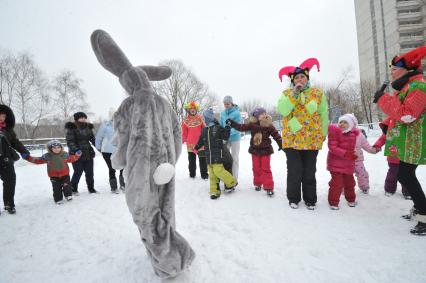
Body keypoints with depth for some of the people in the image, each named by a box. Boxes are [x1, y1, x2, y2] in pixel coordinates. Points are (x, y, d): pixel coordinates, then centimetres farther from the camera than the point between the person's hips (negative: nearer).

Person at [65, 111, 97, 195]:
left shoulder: (88, 127, 10)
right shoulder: (71, 128, -6)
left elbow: (93, 139, 15)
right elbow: (70, 141, -13)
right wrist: (75, 150, -26)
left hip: (88, 153, 5)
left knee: (90, 172, 9)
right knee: (78, 172, 2)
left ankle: (91, 188, 24)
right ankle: (73, 189, 23)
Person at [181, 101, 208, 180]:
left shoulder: (200, 118, 3)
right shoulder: (186, 120, 0)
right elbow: (184, 132, 3)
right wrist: (183, 141, 0)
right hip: (190, 143, 0)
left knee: (202, 159, 4)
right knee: (191, 159, 12)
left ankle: (204, 174, 14)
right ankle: (192, 174, 25)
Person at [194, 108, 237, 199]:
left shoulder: (218, 128, -7)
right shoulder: (204, 130, 12)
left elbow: (225, 137, -10)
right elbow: (201, 141, 21)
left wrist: (227, 128, -17)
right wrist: (196, 147, 14)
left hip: (217, 154, -6)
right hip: (208, 155, 7)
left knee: (218, 170, -13)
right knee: (211, 174, 8)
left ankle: (231, 182, 9)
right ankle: (214, 191, 17)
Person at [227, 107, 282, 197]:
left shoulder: (269, 125, -9)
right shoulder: (252, 124, -6)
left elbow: (276, 135, -7)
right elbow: (241, 127, -3)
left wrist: (281, 144, -13)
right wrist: (231, 123, -7)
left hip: (266, 150, -2)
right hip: (255, 150, 2)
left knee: (266, 169, -1)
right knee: (256, 168, 12)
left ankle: (269, 187, 5)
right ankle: (258, 184, 29)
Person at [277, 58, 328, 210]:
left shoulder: (318, 93, 7)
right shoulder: (287, 94, 5)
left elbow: (323, 115, 10)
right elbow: (282, 110, -14)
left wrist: (323, 134, 9)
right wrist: (294, 93, -16)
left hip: (312, 140, 1)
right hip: (292, 140, -1)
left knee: (309, 172, 9)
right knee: (294, 171, 2)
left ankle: (310, 199, 26)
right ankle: (293, 198, 21)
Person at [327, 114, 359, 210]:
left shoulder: (353, 134, 3)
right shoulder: (335, 131, -14)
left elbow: (351, 148, 16)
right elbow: (332, 147, -21)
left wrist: (353, 155, 0)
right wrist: (345, 153, -28)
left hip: (348, 163, 6)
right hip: (336, 163, -6)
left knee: (349, 182, 19)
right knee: (337, 182, -7)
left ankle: (351, 199, 40)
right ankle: (333, 202, 8)